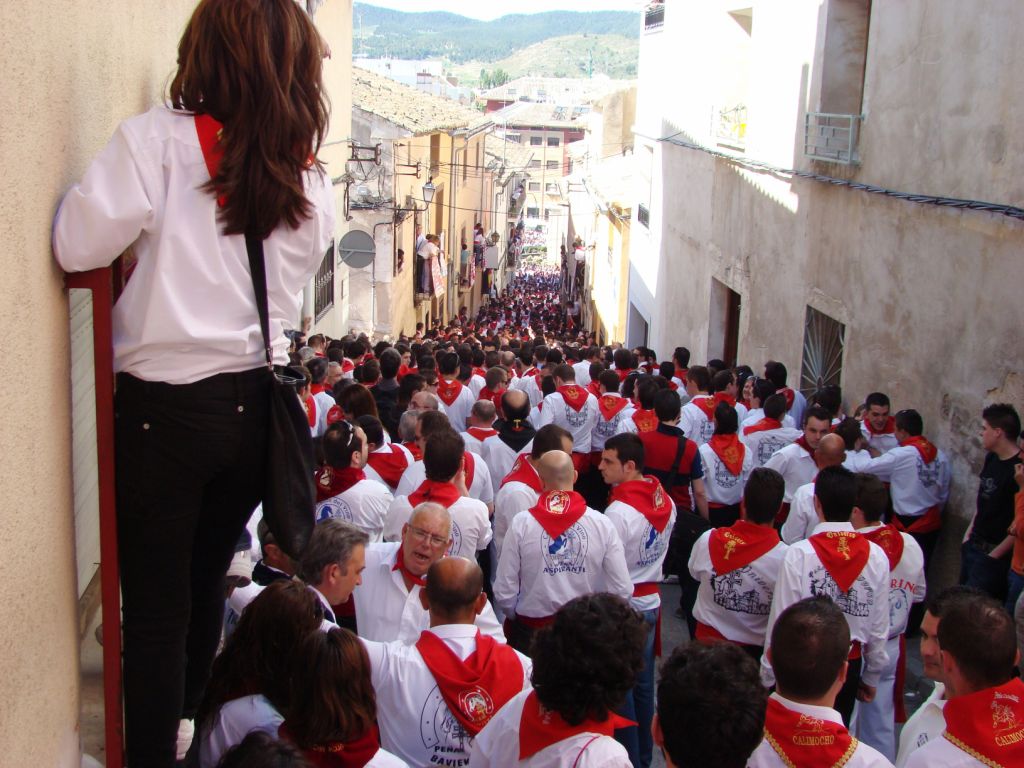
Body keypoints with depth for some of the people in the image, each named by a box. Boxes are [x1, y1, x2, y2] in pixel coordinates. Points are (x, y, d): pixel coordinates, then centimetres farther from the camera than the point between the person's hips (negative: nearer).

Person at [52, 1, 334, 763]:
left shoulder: (159, 140, -11)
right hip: (257, 403, 5)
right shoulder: (307, 172, 4)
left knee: (155, 604, 8)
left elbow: (80, 245, -15)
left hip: (169, 404, -5)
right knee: (205, 584, 23)